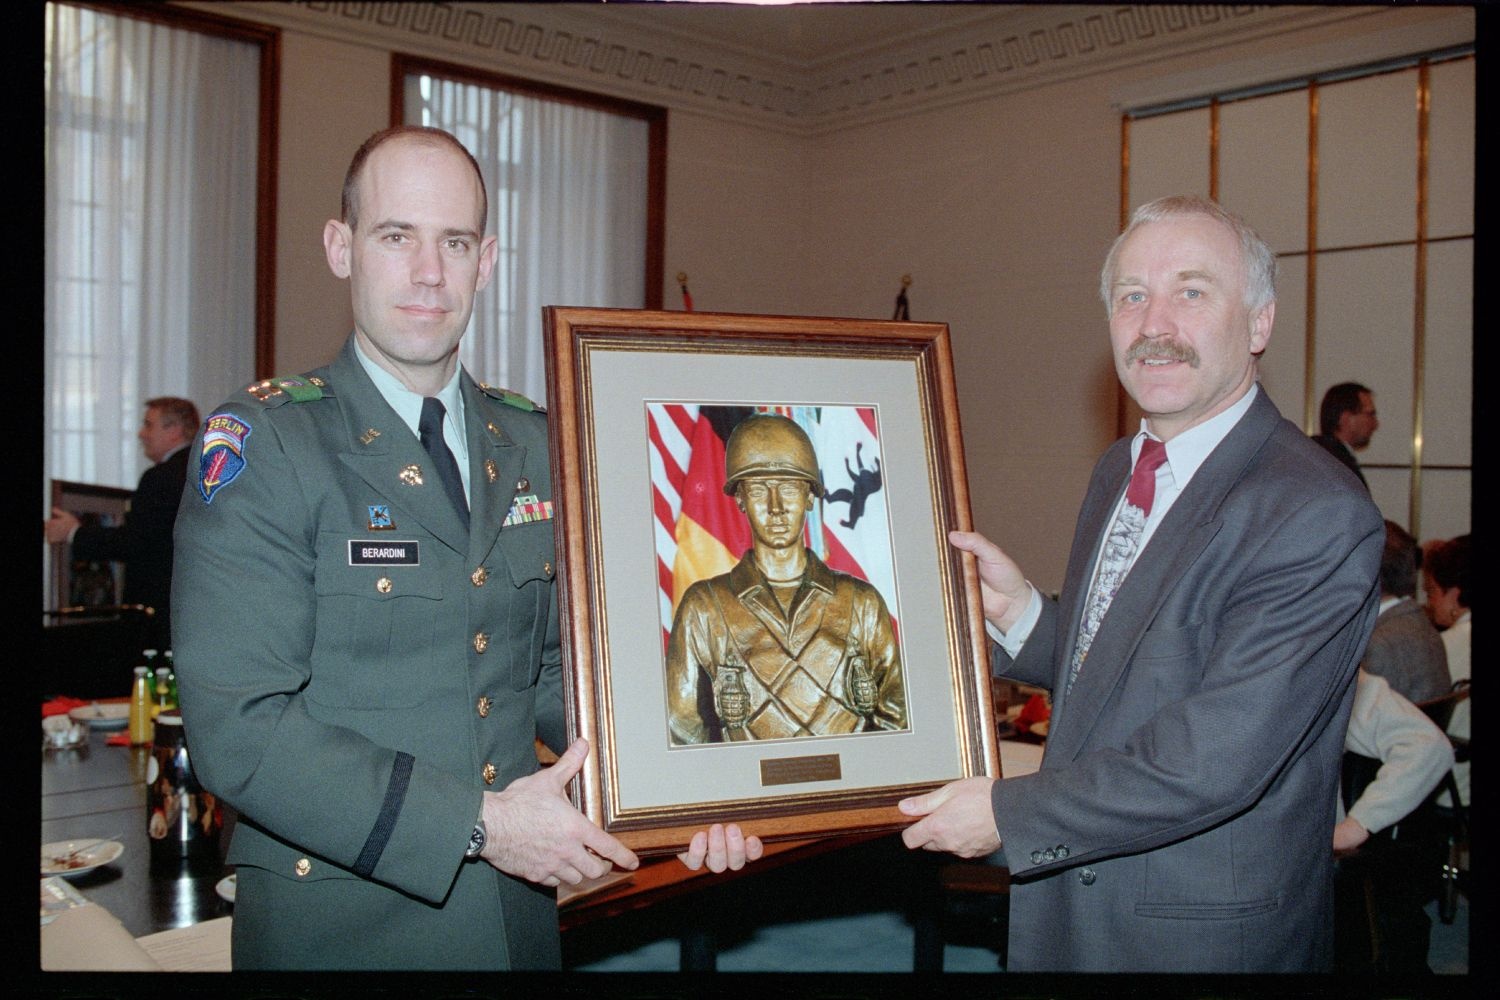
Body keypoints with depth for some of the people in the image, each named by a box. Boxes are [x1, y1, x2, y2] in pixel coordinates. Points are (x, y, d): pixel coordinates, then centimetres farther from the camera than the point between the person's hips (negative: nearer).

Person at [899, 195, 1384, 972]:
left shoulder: (1318, 517, -22)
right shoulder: (1118, 470, 4)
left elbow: (1216, 758, -26)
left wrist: (1008, 813, -19)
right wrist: (1018, 611, -8)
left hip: (1208, 936, -7)